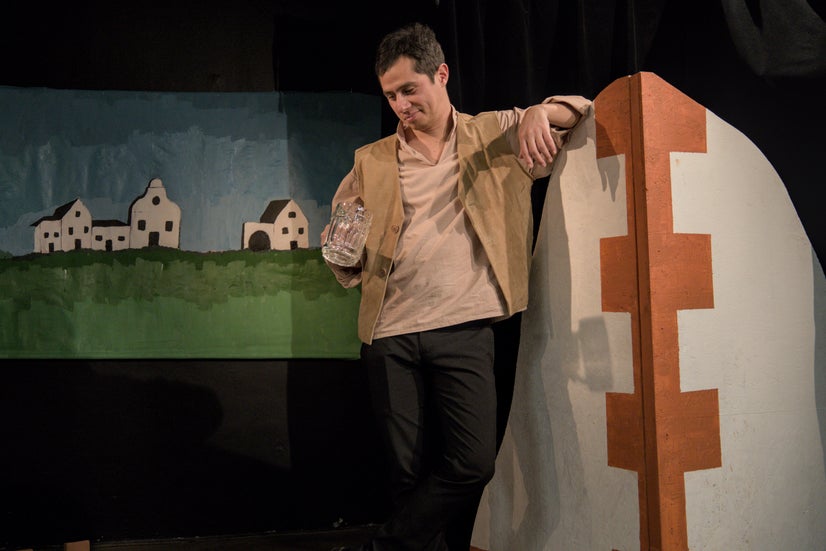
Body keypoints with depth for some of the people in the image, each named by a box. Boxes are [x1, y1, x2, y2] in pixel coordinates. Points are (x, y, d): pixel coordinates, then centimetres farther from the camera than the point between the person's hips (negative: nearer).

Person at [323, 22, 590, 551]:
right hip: (391, 334, 2)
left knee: (474, 463, -12)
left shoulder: (497, 135, 10)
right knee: (410, 469, 2)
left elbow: (580, 115, 9)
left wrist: (540, 112, -13)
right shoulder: (372, 162, 14)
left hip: (464, 327, -1)